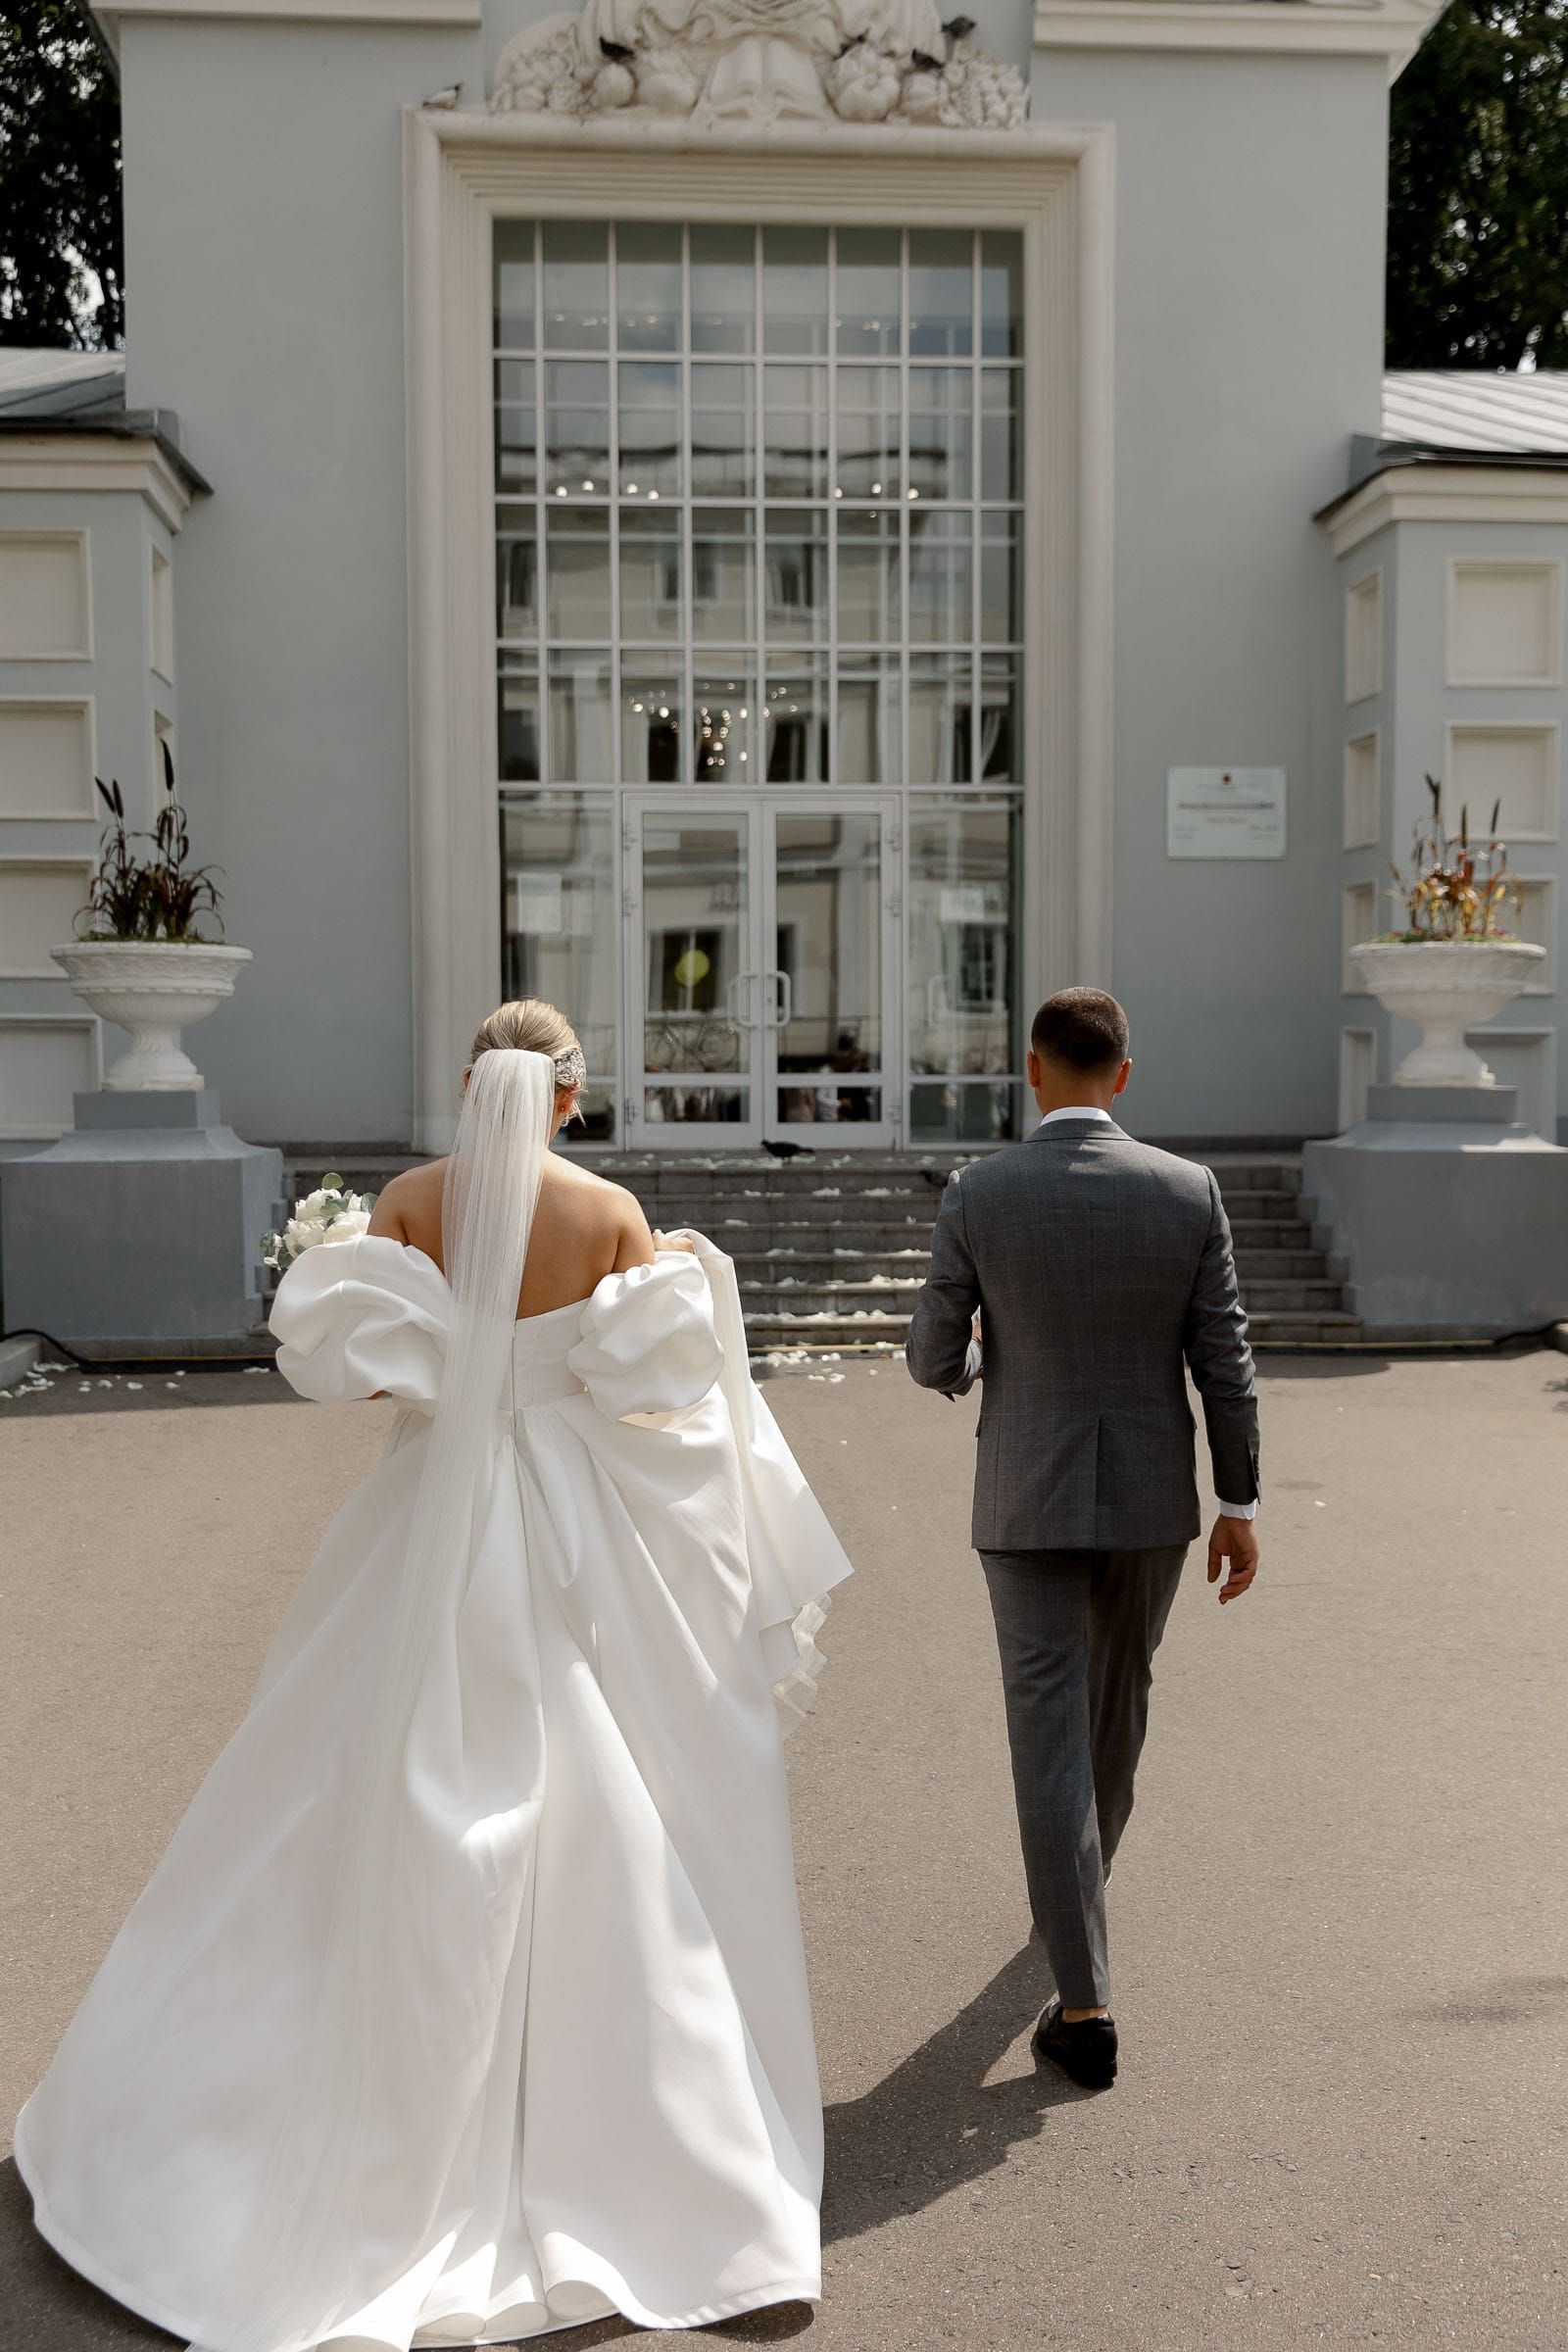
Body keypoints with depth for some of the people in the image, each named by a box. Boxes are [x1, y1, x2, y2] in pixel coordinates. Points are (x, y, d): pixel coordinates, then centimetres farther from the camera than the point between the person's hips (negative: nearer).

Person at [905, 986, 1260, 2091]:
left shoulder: (978, 1193, -10)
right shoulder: (1189, 1189, -7)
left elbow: (933, 1359, -3)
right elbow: (1225, 1360, -5)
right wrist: (1241, 1504, 3)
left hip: (1028, 1500, -2)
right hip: (1152, 1497, 3)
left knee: (1051, 1736, 1)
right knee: (1118, 1694, 26)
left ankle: (1086, 2006, -2)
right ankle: (1079, 1879, 50)